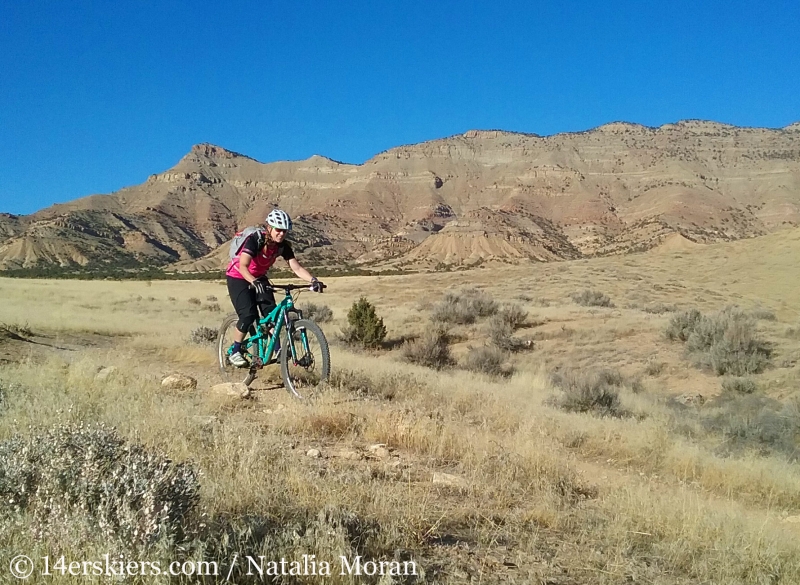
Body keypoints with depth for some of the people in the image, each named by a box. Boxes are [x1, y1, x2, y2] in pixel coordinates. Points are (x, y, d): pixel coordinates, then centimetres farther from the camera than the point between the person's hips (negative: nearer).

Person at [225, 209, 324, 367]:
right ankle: (234, 352, -4)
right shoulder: (255, 240, -30)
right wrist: (254, 282, -59)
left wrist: (313, 280, -37)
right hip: (238, 278, -5)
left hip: (259, 278, 5)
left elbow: (297, 268, -19)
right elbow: (243, 266, -41)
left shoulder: (283, 246, -14)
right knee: (248, 314, -20)